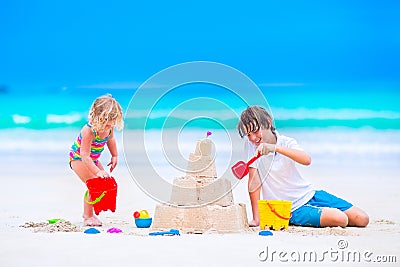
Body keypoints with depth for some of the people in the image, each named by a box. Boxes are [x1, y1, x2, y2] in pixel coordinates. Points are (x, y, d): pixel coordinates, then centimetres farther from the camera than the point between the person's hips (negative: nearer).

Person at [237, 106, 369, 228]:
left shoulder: (286, 142, -5)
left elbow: (307, 160, -27)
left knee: (362, 219, -4)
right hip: (293, 211, -3)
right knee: (341, 219, -25)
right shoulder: (251, 145, -7)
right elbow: (254, 182, -11)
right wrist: (256, 219, -16)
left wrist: (275, 148, -38)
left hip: (310, 195, 3)